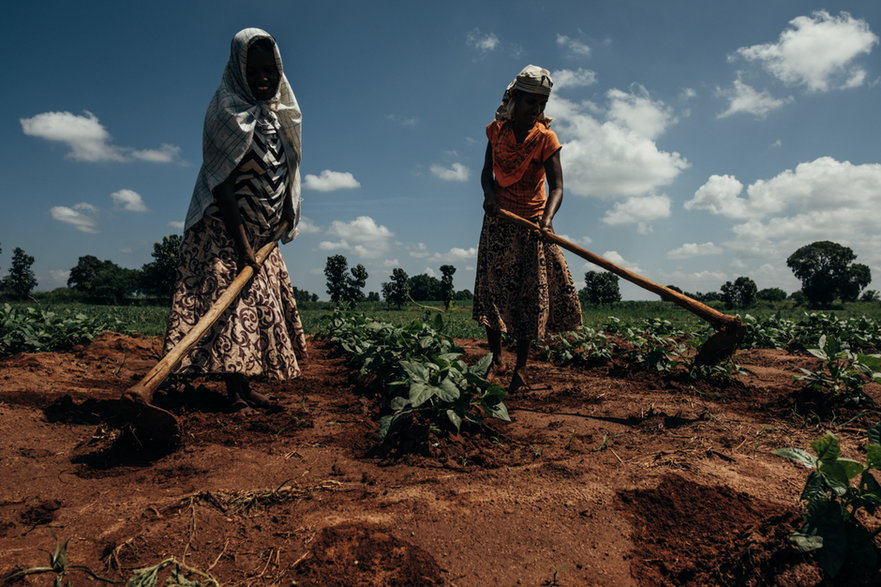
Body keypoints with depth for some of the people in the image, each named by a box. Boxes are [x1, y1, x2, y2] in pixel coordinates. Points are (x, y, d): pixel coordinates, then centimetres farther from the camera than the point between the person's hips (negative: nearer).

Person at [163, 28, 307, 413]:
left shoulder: (278, 114, 10)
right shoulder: (228, 111, -11)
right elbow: (221, 181, -18)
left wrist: (284, 223, 3)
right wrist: (242, 243, -24)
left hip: (262, 233, 8)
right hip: (225, 230, -7)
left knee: (260, 303, 7)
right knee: (234, 300, -14)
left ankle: (245, 386, 15)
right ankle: (234, 393, -13)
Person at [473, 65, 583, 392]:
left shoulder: (545, 138, -11)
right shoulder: (497, 130, -1)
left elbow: (557, 186, -20)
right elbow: (487, 171, 5)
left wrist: (548, 217, -40)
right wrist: (490, 194, -18)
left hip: (533, 221, -2)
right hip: (499, 218, 3)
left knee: (531, 292, -2)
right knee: (493, 285, 2)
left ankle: (520, 367, 7)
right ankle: (496, 358, 15)